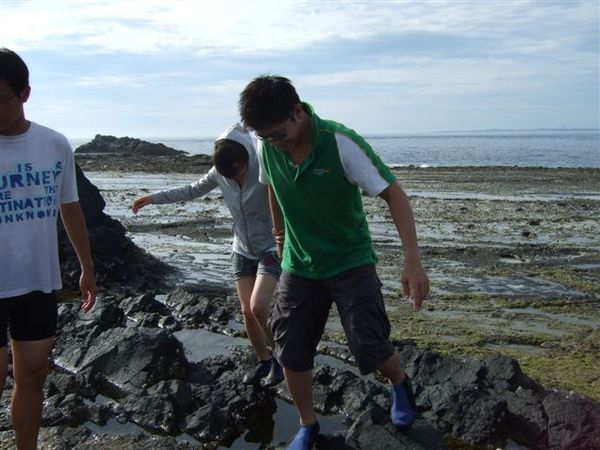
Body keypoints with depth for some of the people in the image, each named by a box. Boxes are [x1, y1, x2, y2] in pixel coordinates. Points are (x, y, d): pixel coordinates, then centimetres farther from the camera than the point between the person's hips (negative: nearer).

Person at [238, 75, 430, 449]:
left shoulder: (341, 143, -25)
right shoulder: (266, 147, -11)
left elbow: (394, 194, -24)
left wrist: (412, 261, -31)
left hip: (351, 261, -4)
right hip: (299, 266, 4)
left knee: (370, 348, -10)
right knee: (292, 356, 4)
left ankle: (400, 384, 26)